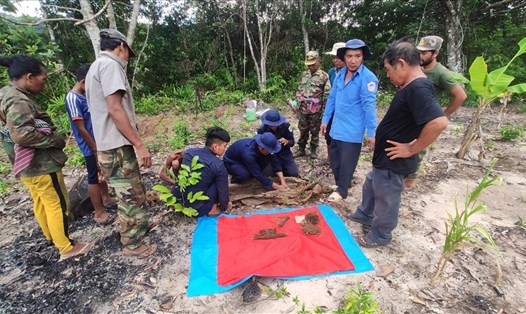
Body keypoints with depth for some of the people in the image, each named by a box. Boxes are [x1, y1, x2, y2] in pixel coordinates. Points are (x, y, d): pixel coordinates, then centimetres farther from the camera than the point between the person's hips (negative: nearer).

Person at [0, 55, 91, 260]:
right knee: (58, 205, 1)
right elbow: (21, 134, -32)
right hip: (40, 165, -10)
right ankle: (66, 248, 12)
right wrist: (56, 140, -20)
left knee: (41, 203, 22)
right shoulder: (18, 101, -22)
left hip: (28, 165, 10)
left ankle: (51, 237, 40)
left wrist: (49, 132, 6)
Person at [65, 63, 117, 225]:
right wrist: (95, 148, -16)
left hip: (99, 142, 8)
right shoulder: (73, 98, -19)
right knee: (94, 177, 1)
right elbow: (81, 129, -21)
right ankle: (99, 212, 13)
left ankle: (106, 198, 38)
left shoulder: (86, 94, 7)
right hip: (91, 147, -8)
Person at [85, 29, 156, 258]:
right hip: (117, 147, -10)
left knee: (133, 193, 23)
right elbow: (115, 109, -22)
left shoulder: (96, 66, 20)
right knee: (131, 196, 1)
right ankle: (132, 244, 16)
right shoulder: (109, 65, -11)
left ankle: (138, 225, 40)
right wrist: (139, 144, -21)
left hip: (109, 145, 10)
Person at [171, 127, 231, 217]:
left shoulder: (189, 151, -1)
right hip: (196, 208, -6)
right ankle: (209, 209, 8)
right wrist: (224, 207, 14)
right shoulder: (219, 166, -17)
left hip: (176, 199, 6)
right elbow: (223, 190, -6)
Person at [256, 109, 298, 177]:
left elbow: (292, 142, -8)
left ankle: (282, 166, 23)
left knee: (294, 173, -9)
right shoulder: (262, 129, -18)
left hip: (284, 154, 1)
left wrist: (287, 141, -32)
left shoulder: (285, 126, -16)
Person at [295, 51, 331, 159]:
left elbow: (327, 94, -7)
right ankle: (301, 149, 24)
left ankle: (313, 150, 21)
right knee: (303, 130, 11)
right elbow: (299, 90, 18)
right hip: (303, 109, 4)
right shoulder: (304, 75, 11)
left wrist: (324, 109, -10)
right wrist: (298, 103, 12)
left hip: (316, 110, -4)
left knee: (315, 131, 6)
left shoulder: (324, 76, -4)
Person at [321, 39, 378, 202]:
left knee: (347, 162, 5)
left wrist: (371, 133, -17)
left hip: (352, 130, -7)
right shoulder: (341, 74, 6)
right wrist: (325, 119, 13)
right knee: (335, 158, 18)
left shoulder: (368, 78, -16)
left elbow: (369, 106, -18)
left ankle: (342, 190, 25)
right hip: (337, 126, 7)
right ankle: (341, 183, 39)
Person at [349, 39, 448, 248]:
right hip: (384, 159, 10)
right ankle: (364, 216, 49)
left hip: (393, 162, -10)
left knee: (385, 199, 10)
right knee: (371, 187, 26)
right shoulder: (411, 87, 7)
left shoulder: (418, 88, -24)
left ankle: (380, 236, 32)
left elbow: (439, 123, -36)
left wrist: (412, 150, -25)